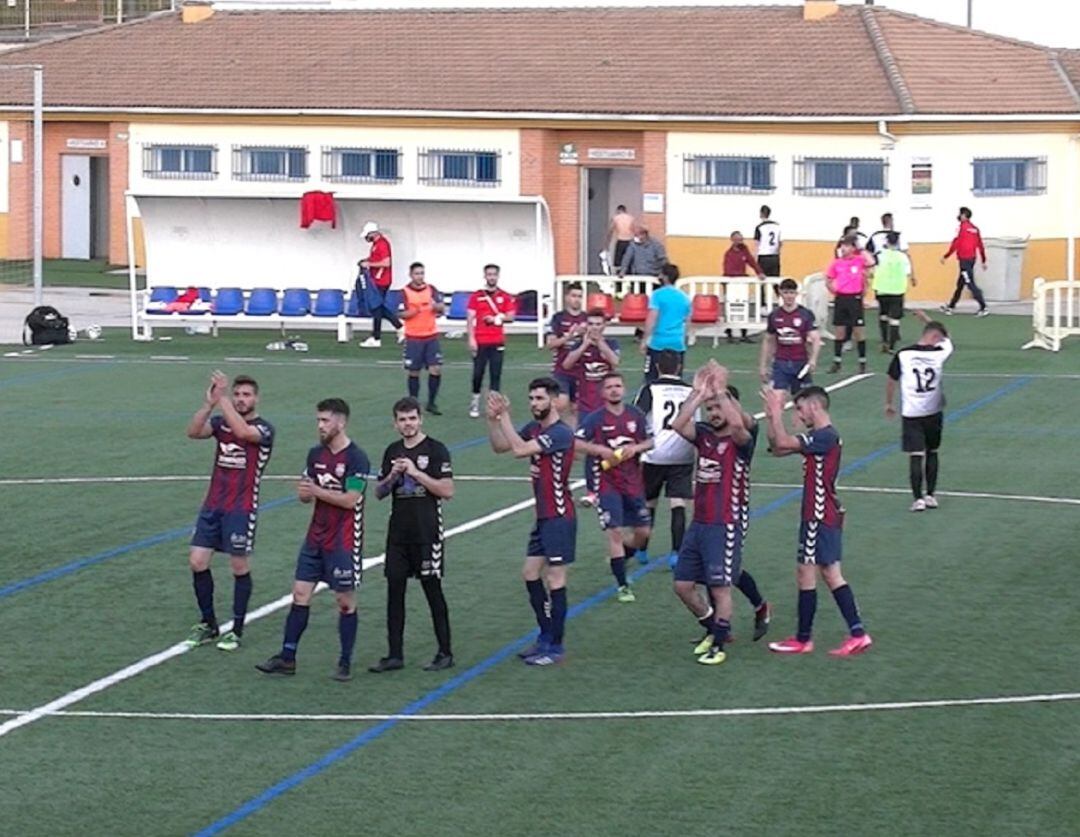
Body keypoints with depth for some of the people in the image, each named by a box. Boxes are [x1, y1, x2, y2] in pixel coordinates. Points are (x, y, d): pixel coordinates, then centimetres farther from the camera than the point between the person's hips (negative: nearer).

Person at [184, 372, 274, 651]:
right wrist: (209, 403, -23)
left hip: (241, 510, -5)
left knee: (240, 567, 1)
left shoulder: (264, 429, -6)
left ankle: (237, 630, 13)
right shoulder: (221, 422, 8)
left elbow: (243, 431, -29)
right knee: (197, 561, 2)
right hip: (212, 506, 5)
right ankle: (208, 624, 16)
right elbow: (193, 432, -10)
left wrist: (221, 399, -28)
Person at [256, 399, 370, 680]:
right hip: (315, 538, 7)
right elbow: (306, 494, 14)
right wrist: (304, 493, -10)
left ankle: (345, 663, 12)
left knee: (345, 601, 3)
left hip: (343, 543, -7)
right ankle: (287, 658, 9)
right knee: (300, 595, 5)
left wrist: (316, 491, -15)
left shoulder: (356, 459, -13)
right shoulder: (316, 454, 8)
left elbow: (350, 499, -19)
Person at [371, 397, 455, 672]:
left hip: (427, 533, -5)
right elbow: (379, 492, 14)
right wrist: (392, 476, -5)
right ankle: (395, 654, 10)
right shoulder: (392, 452, 12)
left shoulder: (435, 450, -5)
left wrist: (416, 473, -17)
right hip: (398, 533, 5)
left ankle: (445, 653, 8)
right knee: (394, 590, 4)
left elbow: (447, 490, -12)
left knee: (433, 590, 0)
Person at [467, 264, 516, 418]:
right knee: (478, 373, -1)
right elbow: (470, 319, 1)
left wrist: (496, 318, -12)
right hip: (480, 342, -1)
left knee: (496, 374, 0)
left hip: (498, 342, 1)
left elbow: (510, 317, 5)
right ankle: (475, 402, 15)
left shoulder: (505, 297, 6)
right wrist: (471, 339, -8)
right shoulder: (476, 296, 4)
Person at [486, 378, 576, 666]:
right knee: (531, 574, 13)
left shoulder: (561, 433, -18)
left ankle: (555, 646, 2)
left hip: (559, 518, -9)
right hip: (543, 517, 9)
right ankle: (546, 637, 23)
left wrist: (504, 416, -21)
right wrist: (492, 419, 0)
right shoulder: (534, 429, 9)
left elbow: (519, 449, -26)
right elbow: (500, 446, 16)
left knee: (555, 580, -4)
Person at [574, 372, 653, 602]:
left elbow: (650, 441, 10)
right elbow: (576, 443, -11)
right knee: (615, 532, -9)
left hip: (633, 483, 5)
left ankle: (620, 558, 37)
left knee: (642, 532, 8)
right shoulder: (595, 418, -8)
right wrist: (601, 450, -21)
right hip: (607, 484, -4)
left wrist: (635, 448, -10)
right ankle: (622, 586, -2)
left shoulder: (636, 415, 4)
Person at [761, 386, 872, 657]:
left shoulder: (826, 436, -17)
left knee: (806, 574, -1)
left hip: (819, 517, -10)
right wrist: (771, 417, 5)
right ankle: (858, 633, 8)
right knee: (831, 575, 10)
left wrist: (776, 412, -14)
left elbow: (783, 442, -24)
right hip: (827, 516, 10)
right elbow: (778, 448, 15)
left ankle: (803, 639, 7)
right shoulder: (818, 437, 13)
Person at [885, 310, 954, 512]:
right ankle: (930, 495, 21)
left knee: (915, 456, -1)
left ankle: (918, 499, -4)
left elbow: (891, 381, 3)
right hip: (933, 412, 1)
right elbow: (946, 339, 17)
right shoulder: (940, 353, -7)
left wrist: (889, 403, 20)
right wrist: (926, 318, 26)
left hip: (911, 414, -1)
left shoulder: (903, 355, -9)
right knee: (932, 453, 17)